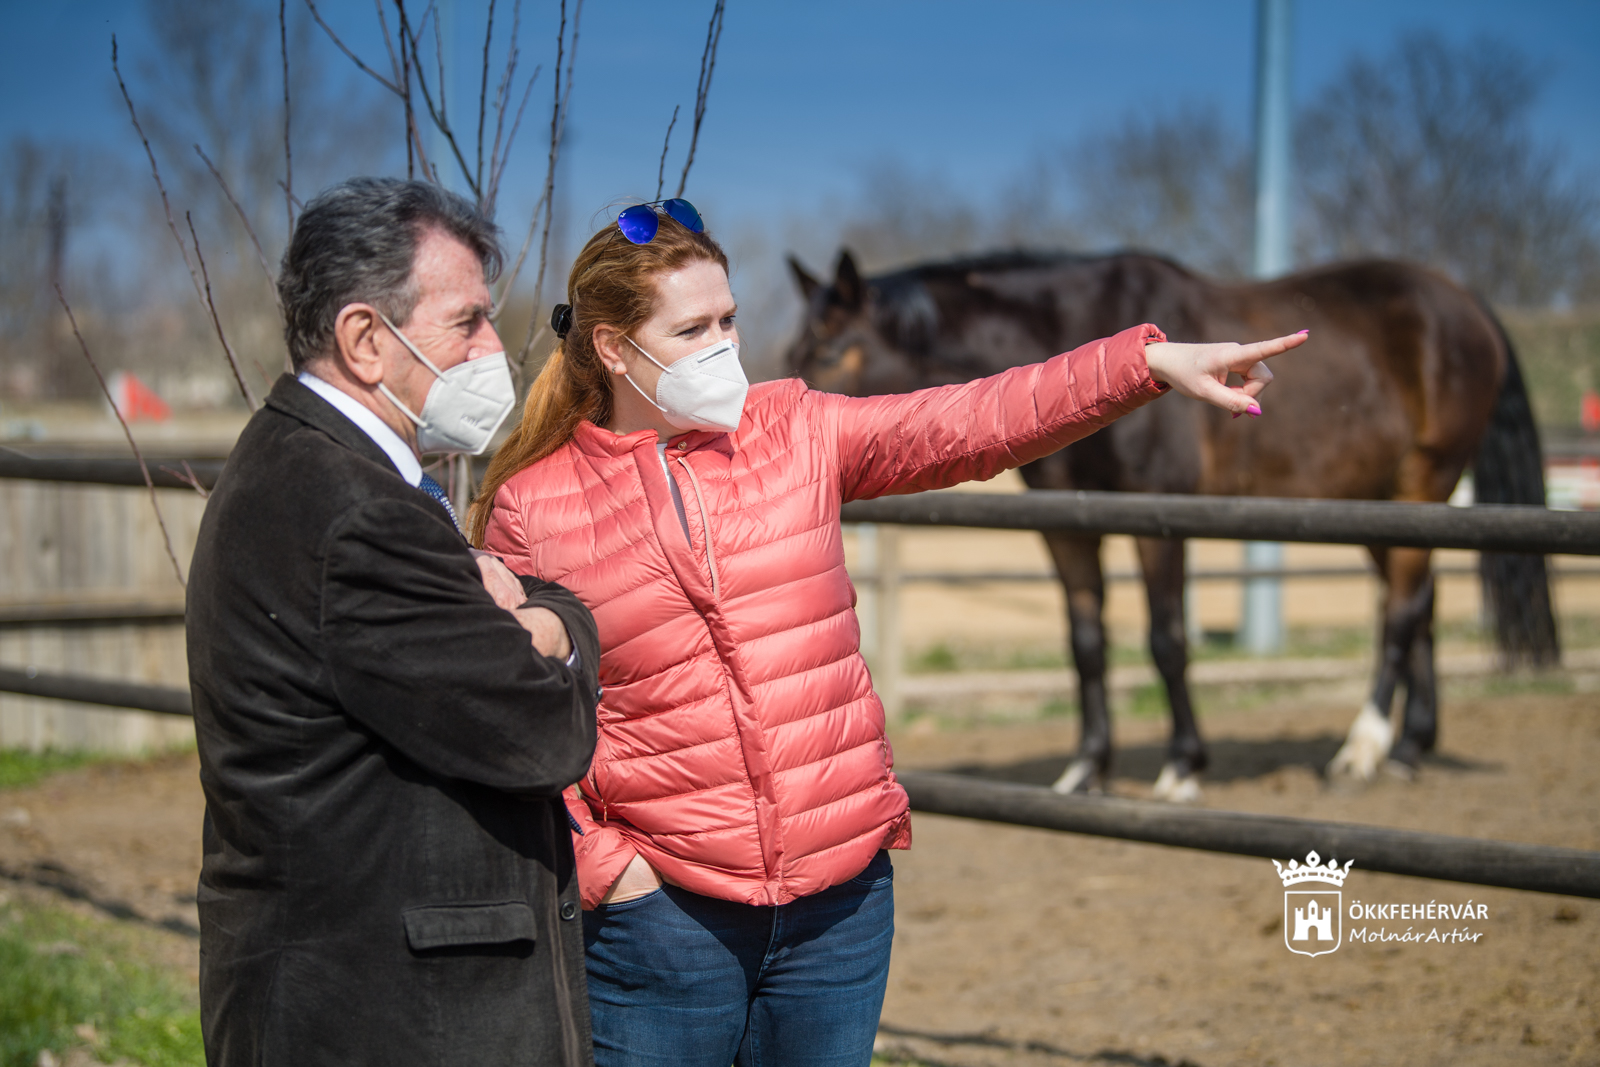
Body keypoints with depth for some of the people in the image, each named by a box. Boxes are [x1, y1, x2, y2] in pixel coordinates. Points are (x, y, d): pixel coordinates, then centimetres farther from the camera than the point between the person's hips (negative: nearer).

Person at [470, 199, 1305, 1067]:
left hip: (841, 896, 3)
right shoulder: (530, 508, -2)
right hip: (664, 907, -3)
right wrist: (596, 865, -9)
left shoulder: (795, 433, 5)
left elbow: (971, 423, -4)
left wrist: (1150, 362, -15)